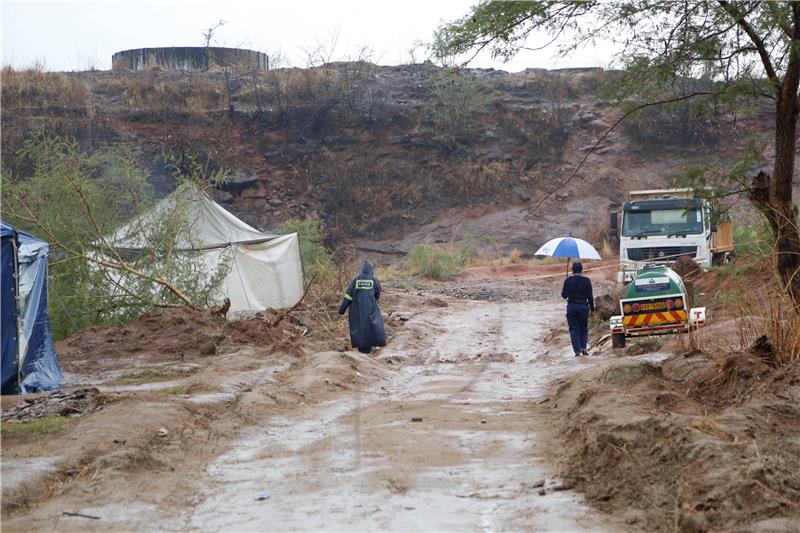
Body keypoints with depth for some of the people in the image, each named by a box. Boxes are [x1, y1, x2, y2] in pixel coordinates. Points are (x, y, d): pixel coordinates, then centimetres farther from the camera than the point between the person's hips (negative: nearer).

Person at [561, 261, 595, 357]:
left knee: (574, 329, 4)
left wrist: (562, 292, 19)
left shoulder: (568, 280, -5)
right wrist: (592, 309, 5)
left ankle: (577, 350, -3)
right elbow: (590, 296, -3)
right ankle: (583, 348, 4)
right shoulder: (586, 280, -4)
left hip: (572, 307, -1)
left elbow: (564, 295, -3)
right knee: (584, 328, 15)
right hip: (583, 306, 1)